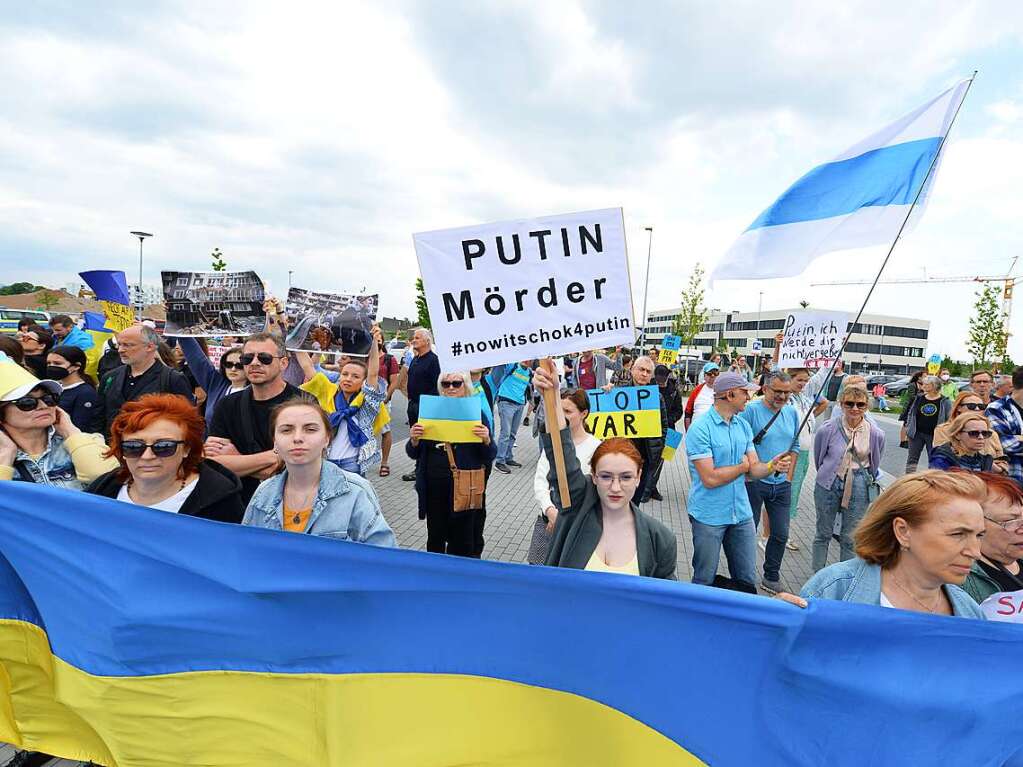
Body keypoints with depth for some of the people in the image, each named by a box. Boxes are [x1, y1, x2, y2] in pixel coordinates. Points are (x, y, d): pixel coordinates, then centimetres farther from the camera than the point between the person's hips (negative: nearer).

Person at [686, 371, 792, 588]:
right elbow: (710, 479, -22)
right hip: (709, 517, -6)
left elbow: (754, 469, 3)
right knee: (704, 581, 11)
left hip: (742, 514, 6)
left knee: (747, 580, 15)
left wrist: (771, 466, -19)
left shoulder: (743, 426, 5)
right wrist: (742, 466, -8)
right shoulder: (700, 429, -17)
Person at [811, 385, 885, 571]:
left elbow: (875, 462, 12)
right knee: (823, 534, 12)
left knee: (850, 538, 10)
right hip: (828, 485, -1)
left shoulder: (876, 434, -8)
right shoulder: (827, 429, -13)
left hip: (858, 488, 1)